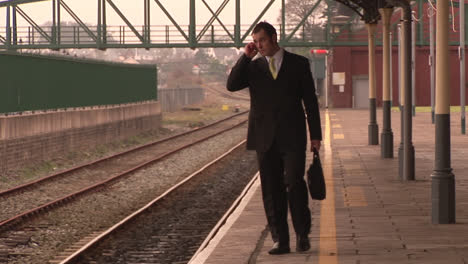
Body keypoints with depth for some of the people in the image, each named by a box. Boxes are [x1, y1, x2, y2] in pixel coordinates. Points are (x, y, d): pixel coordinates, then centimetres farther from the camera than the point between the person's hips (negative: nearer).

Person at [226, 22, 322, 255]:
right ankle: (280, 240, 6)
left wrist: (315, 135, 1)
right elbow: (232, 85, -5)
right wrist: (246, 56, -7)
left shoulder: (298, 64, 6)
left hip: (292, 137, -2)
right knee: (271, 190, 1)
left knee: (294, 183, -12)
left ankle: (302, 234, 5)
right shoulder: (253, 67, 12)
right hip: (265, 137, 2)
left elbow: (310, 101, 5)